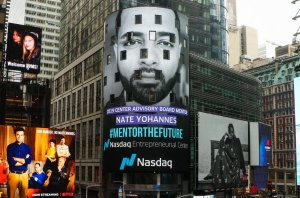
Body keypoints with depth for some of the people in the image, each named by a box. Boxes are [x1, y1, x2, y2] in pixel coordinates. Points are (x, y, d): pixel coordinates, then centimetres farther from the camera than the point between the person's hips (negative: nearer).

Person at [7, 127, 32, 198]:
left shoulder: (27, 147, 5)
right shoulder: (10, 147, -2)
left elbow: (29, 160, -10)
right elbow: (10, 162, -13)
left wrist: (16, 159, -10)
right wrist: (24, 160, -8)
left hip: (24, 174, 2)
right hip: (13, 174, -2)